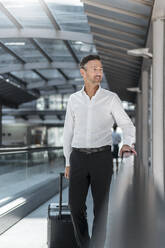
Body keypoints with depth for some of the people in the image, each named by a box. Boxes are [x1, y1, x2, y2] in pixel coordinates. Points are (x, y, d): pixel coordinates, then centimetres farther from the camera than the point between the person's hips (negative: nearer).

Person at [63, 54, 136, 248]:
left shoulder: (111, 98, 1)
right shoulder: (74, 99, 9)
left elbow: (127, 125, -5)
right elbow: (68, 132, 14)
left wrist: (127, 144, -28)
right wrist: (68, 163, 12)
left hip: (102, 157, -2)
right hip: (79, 158, 2)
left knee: (101, 207, -1)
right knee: (75, 205, 1)